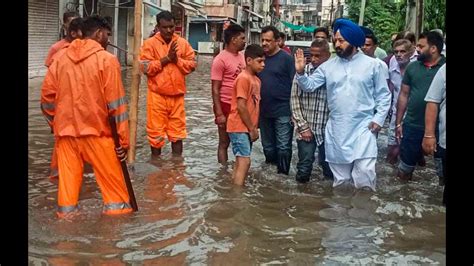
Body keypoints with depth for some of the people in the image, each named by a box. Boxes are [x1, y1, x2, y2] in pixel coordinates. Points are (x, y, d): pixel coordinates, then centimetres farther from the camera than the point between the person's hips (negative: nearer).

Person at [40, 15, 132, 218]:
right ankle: (117, 206, 14)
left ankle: (66, 210, 16)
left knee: (68, 173, 11)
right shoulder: (107, 60, -7)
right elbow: (116, 102, -10)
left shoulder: (61, 58, 7)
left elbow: (47, 95, 8)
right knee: (111, 174, 8)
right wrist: (123, 139, -7)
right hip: (95, 128, -4)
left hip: (65, 128, 5)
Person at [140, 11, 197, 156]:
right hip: (157, 95, -3)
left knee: (177, 131, 10)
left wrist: (177, 59, -13)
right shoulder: (149, 43, -4)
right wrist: (166, 58, -17)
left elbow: (192, 64, 3)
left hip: (177, 95, 3)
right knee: (156, 131, 5)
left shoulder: (183, 43, 6)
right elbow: (145, 67, -13)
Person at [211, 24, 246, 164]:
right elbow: (215, 89, -15)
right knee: (224, 143, 4)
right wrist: (219, 113, -19)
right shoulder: (220, 59, -14)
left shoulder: (242, 56, 8)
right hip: (226, 106, -7)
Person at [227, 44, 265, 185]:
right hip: (240, 127, -9)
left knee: (240, 162, 11)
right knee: (244, 162, -13)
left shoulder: (256, 80, 13)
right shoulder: (243, 78, -16)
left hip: (247, 128, 9)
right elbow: (241, 106, -19)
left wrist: (254, 128, 9)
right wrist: (252, 129, -14)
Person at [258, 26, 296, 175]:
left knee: (283, 147, 0)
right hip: (264, 111, 5)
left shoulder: (286, 59, -7)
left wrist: (294, 109, -12)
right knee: (268, 147, 17)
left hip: (283, 112, -5)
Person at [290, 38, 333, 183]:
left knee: (329, 166, 10)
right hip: (306, 129, 0)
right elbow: (295, 99, 1)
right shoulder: (303, 71, -2)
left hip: (327, 130, 0)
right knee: (304, 167, 5)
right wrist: (303, 126, -4)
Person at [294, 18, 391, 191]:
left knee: (364, 173, -9)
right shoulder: (328, 66, 5)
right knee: (340, 177, 13)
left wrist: (378, 119, -6)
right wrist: (301, 72, -14)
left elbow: (383, 95, 4)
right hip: (336, 130, 3)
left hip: (363, 129, -3)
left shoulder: (372, 65, 0)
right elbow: (310, 86, 4)